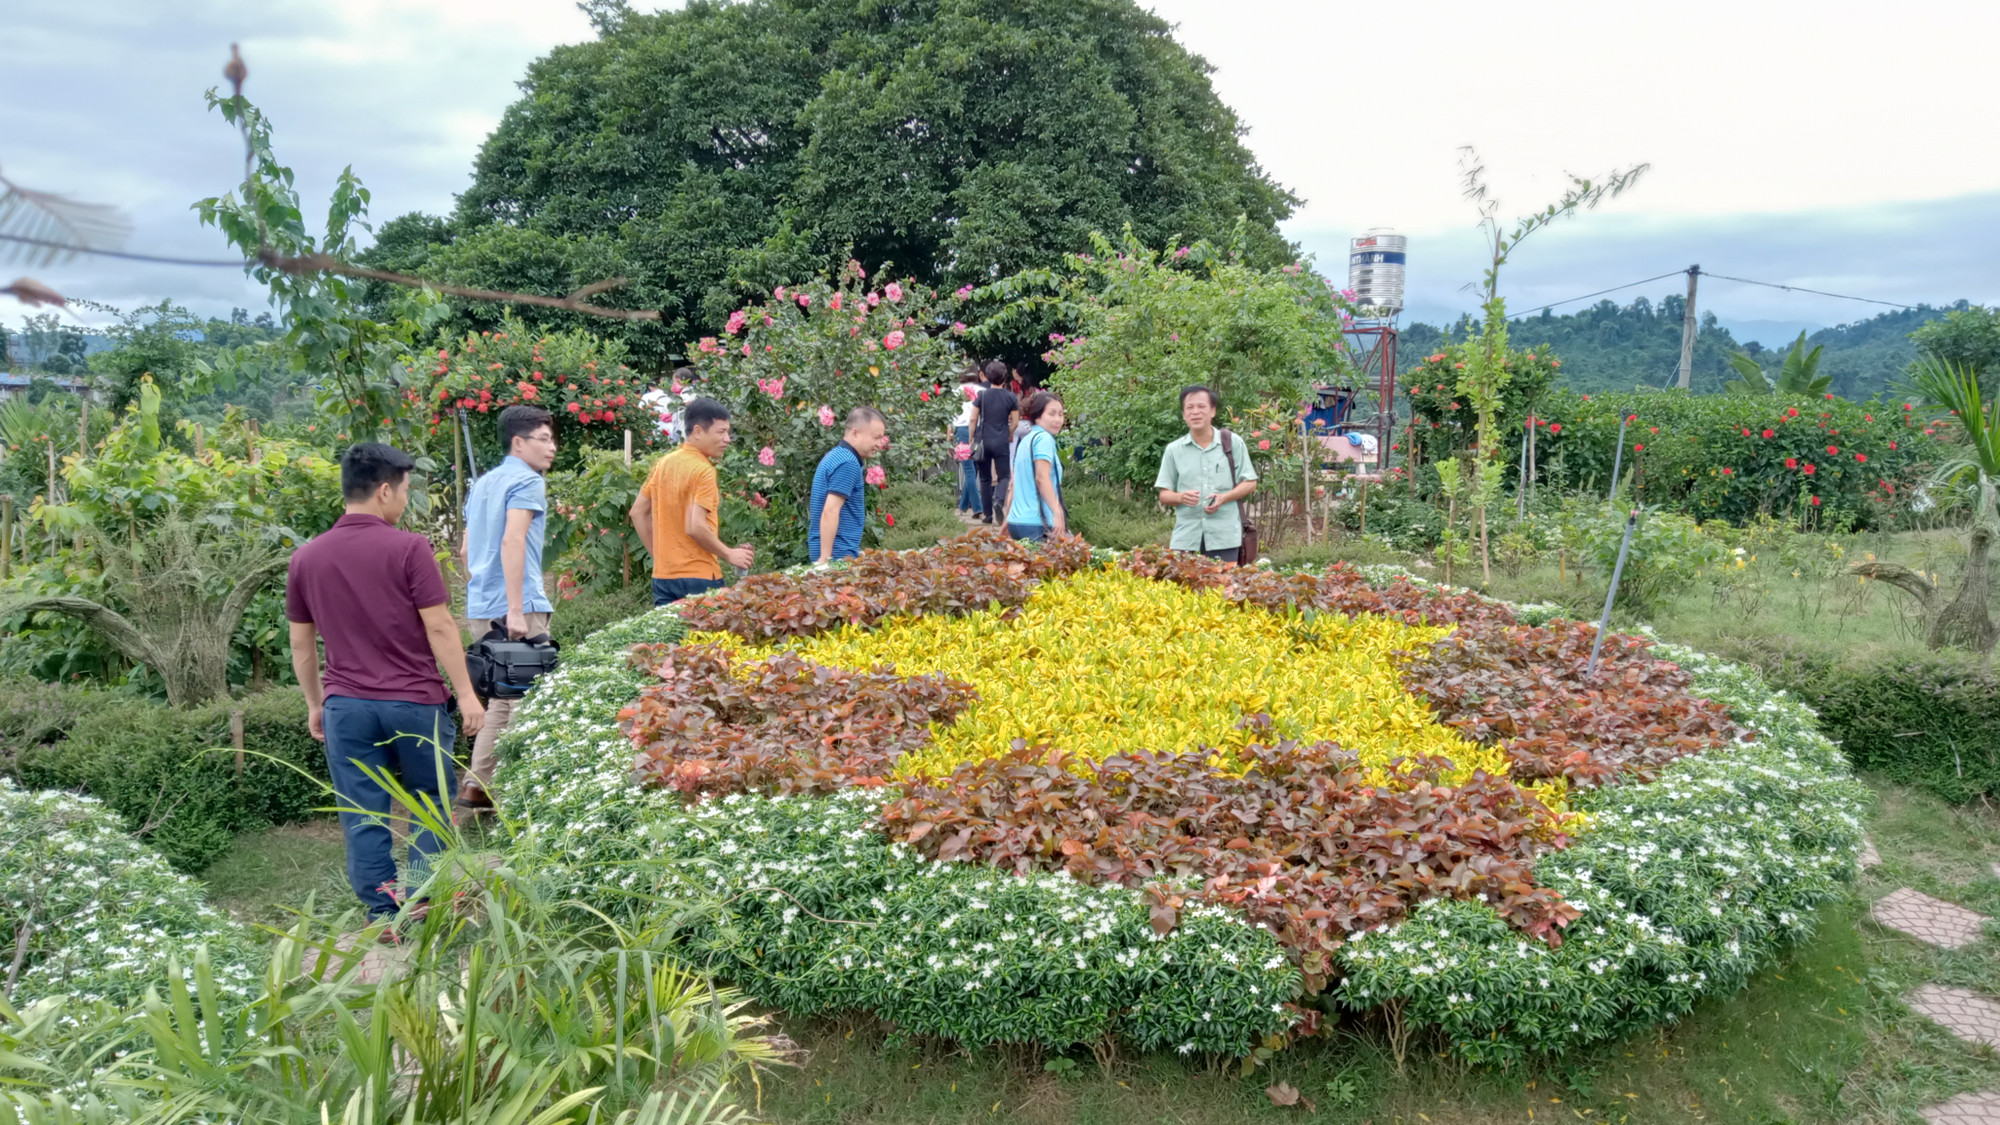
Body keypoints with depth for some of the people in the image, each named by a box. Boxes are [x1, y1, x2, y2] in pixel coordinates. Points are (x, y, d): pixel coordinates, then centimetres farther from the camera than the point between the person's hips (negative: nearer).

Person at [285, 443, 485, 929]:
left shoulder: (307, 557, 4)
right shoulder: (409, 548, -11)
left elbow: (301, 642, 11)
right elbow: (439, 627, -12)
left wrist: (315, 703, 21)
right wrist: (466, 694, -6)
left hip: (346, 705, 4)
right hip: (414, 701, -3)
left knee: (363, 814, 9)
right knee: (432, 800, 14)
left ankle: (382, 911, 12)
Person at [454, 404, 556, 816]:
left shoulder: (483, 484, 20)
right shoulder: (527, 481, -8)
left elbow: (468, 550, 23)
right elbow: (512, 542, -20)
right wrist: (516, 609, -23)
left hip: (480, 609, 9)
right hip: (520, 608, -9)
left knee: (502, 698, 16)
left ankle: (476, 785, 18)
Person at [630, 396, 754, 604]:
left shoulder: (663, 464, 9)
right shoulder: (703, 470, -14)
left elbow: (638, 512, 14)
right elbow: (696, 527, -22)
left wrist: (658, 554, 17)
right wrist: (730, 555, -10)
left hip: (663, 576, 8)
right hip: (698, 579, -7)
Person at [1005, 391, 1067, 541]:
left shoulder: (1024, 439, 18)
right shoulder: (1044, 438, -7)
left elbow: (1013, 483, 21)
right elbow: (1042, 478, -19)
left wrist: (1007, 520, 26)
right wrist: (1058, 512, -27)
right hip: (1036, 524, -9)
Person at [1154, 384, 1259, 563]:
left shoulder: (1233, 443, 5)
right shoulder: (1174, 450, 8)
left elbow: (1250, 483, 7)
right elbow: (1164, 495, 9)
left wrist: (1224, 497, -11)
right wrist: (1181, 497, -14)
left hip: (1225, 537, -1)